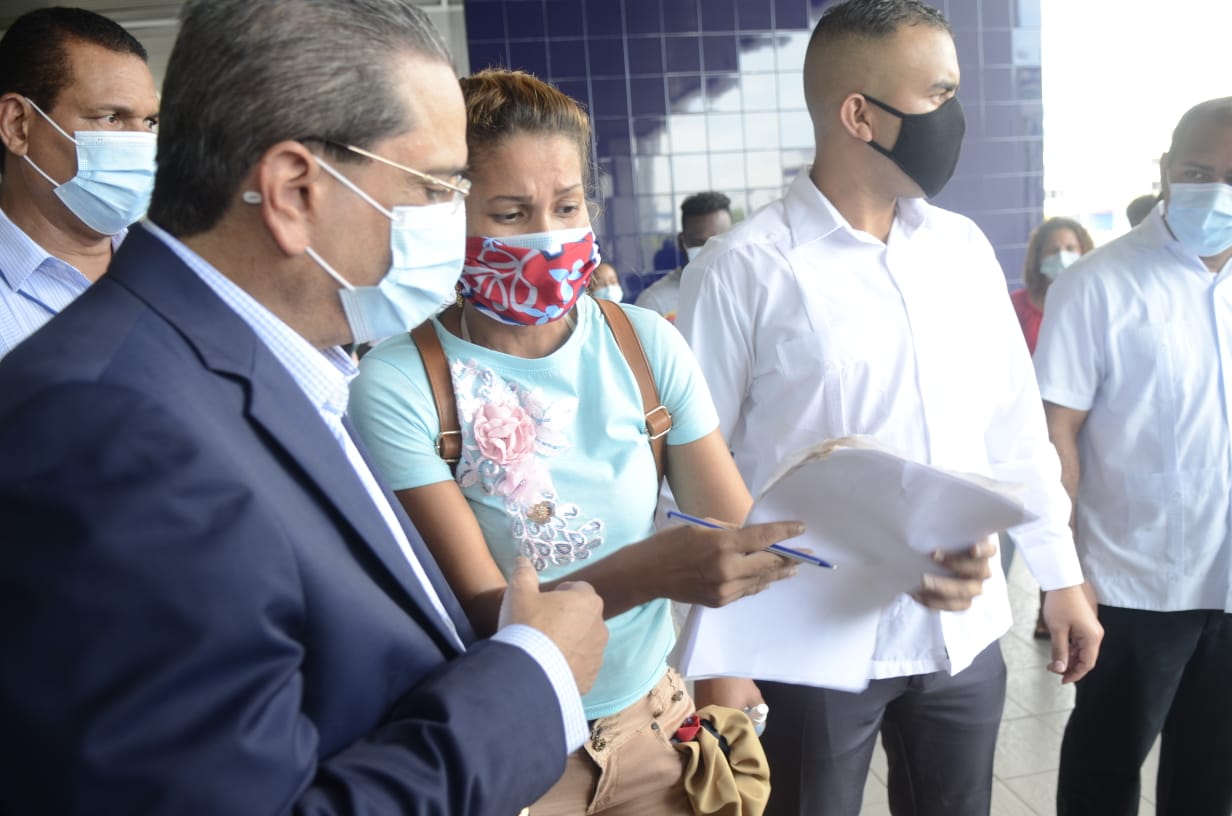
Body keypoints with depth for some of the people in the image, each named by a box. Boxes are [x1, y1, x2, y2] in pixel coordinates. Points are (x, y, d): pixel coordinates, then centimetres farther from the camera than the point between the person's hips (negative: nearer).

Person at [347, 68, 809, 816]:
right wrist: (648, 572, -36)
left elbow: (737, 533, -8)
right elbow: (484, 612, -21)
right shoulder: (400, 385, -19)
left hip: (653, 716, 3)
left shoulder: (648, 345, -9)